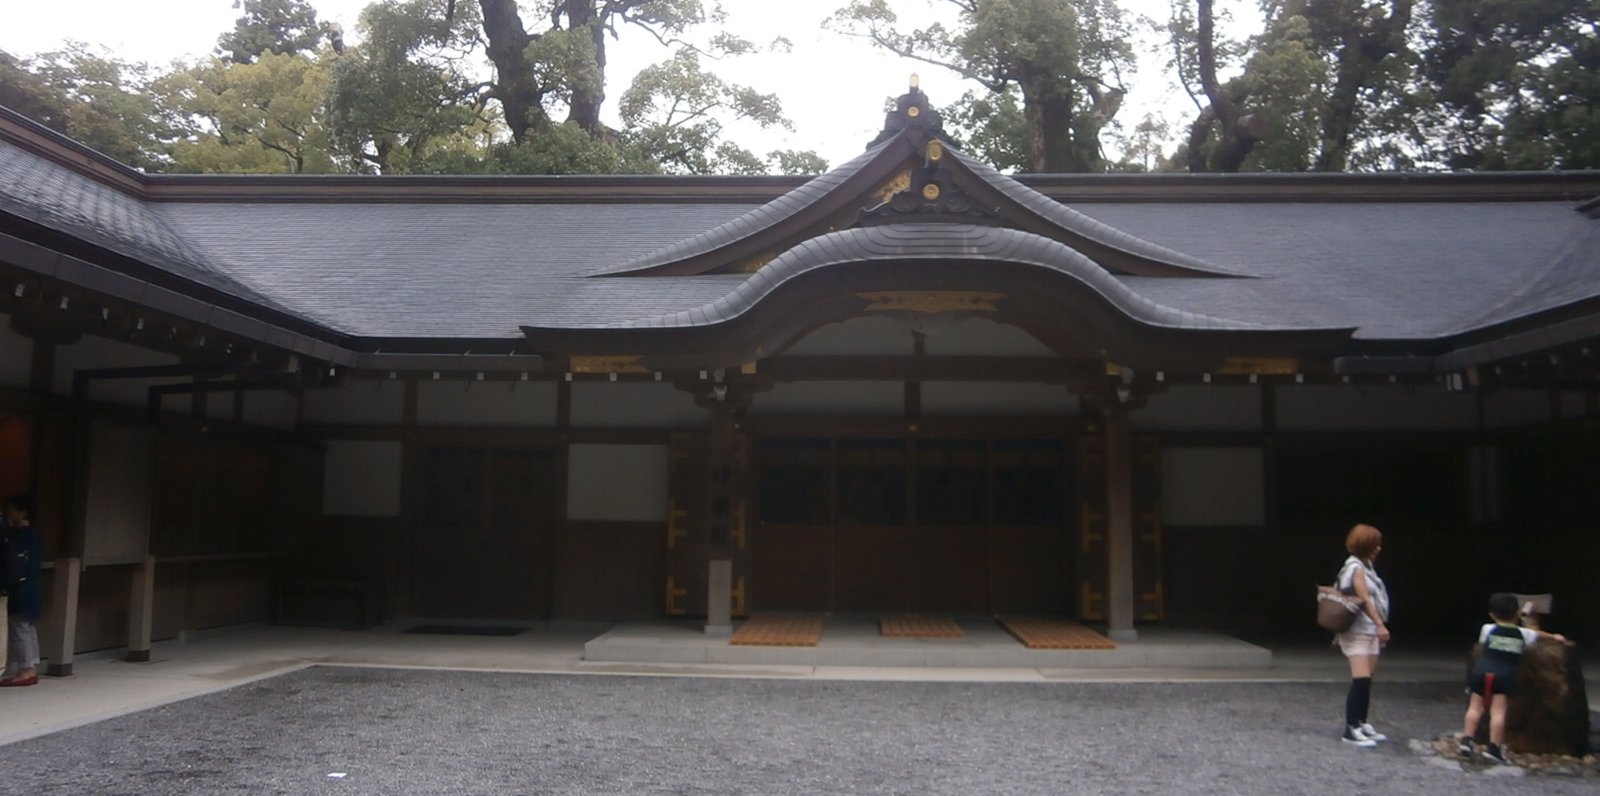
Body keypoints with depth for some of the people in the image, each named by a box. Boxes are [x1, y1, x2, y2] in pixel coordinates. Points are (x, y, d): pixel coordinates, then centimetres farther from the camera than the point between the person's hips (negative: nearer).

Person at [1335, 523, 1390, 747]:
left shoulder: (1367, 566, 16)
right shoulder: (1356, 567, -11)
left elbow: (1372, 599, 17)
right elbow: (1364, 599, -18)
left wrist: (1379, 627, 16)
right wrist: (1381, 625, -24)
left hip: (1370, 630, 9)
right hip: (1357, 631, -9)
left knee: (1367, 680, 10)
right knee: (1360, 680, -15)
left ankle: (1361, 723, 18)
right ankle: (1350, 730, -13)